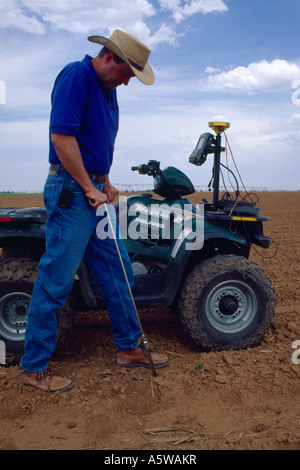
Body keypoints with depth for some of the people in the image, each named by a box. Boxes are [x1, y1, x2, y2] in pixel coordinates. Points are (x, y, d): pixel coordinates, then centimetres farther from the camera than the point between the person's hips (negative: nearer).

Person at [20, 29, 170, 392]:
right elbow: (61, 136, -20)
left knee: (116, 270, 12)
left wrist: (105, 182, 14)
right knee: (55, 280, -4)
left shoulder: (107, 88, 19)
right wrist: (90, 189, -16)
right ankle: (33, 366, 12)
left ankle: (129, 346, 26)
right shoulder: (76, 75, -10)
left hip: (94, 192, 10)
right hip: (70, 192, -10)